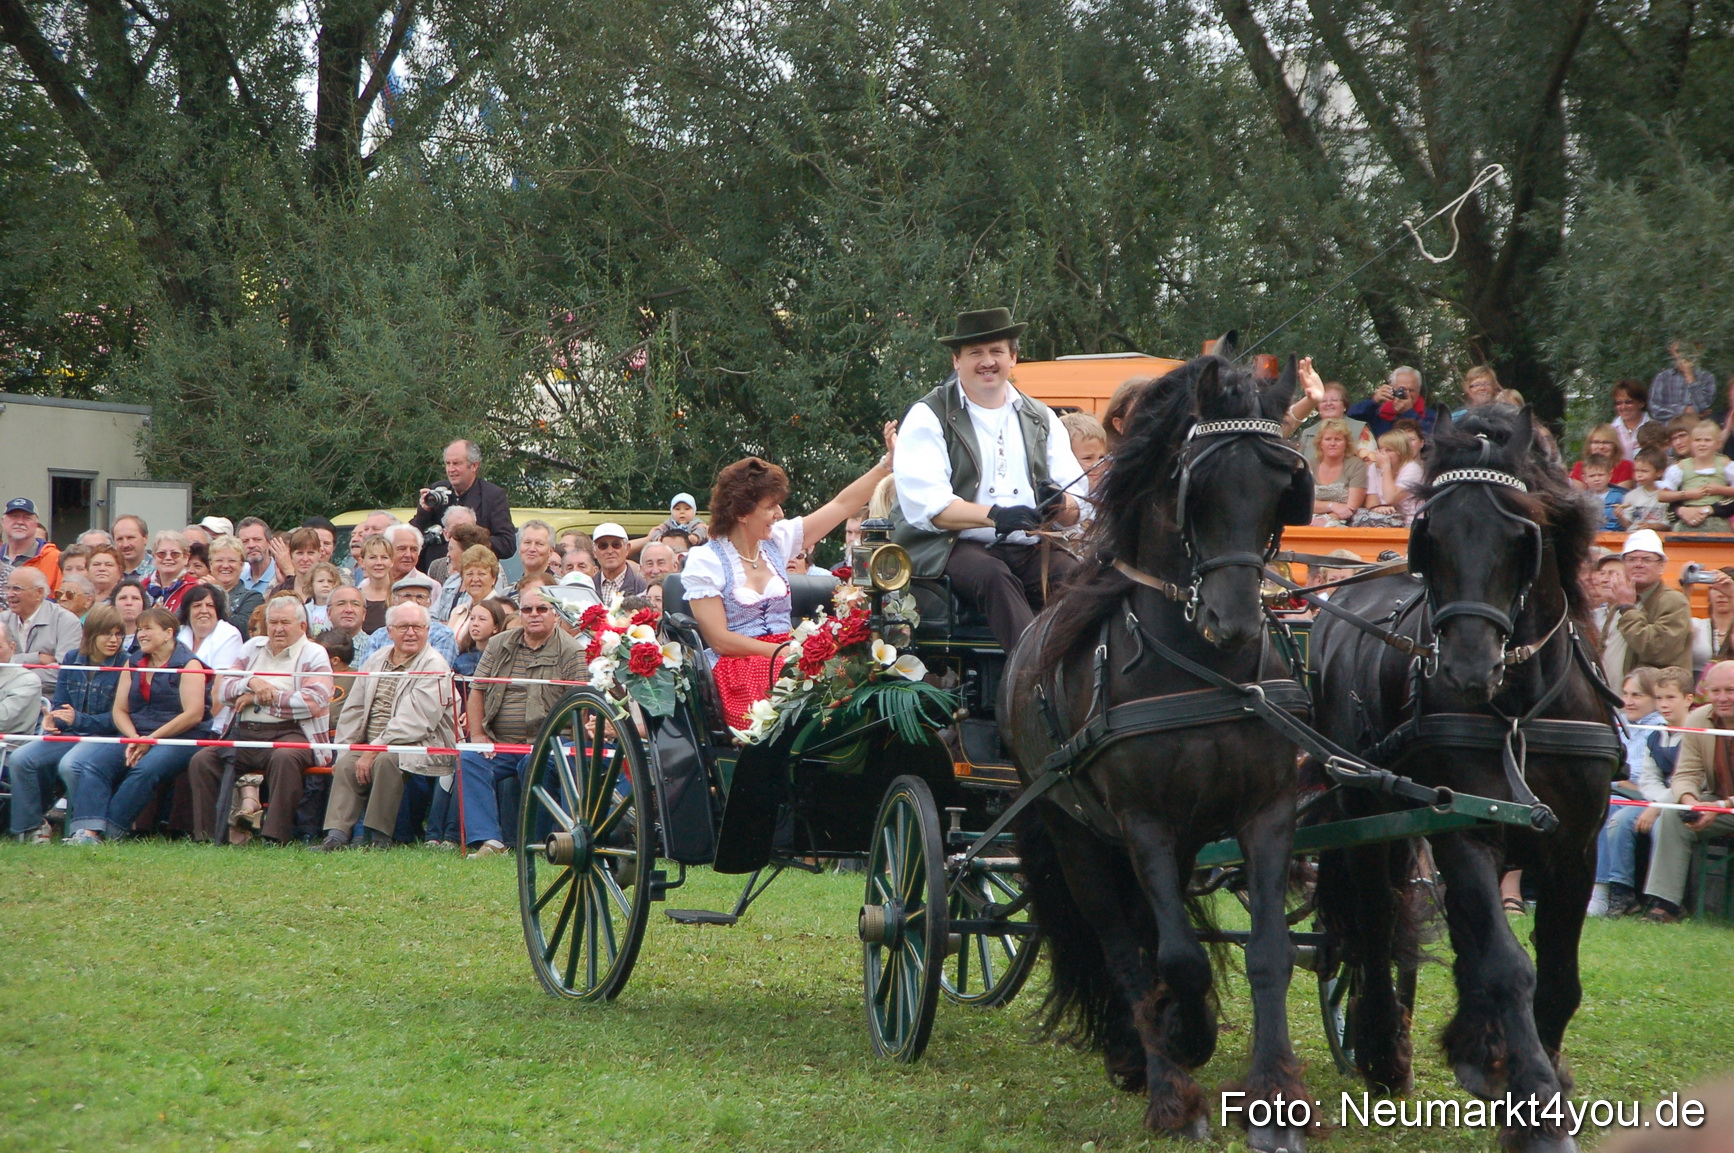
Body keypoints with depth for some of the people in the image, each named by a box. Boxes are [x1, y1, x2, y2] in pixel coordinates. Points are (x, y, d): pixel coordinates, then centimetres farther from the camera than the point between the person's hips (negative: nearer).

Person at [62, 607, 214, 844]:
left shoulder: (188, 664, -1)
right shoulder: (133, 663, 18)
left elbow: (194, 714, -12)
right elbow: (120, 711, 14)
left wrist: (150, 740, -14)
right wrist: (133, 738, -8)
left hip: (179, 739, -6)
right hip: (136, 737, 6)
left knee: (144, 769, -36)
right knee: (93, 765, -21)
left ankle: (110, 831, -34)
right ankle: (88, 830, -37)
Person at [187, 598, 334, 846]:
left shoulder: (314, 655, 6)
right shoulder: (252, 648, 22)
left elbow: (313, 701, -11)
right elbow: (223, 690, 14)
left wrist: (258, 698, -7)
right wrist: (251, 682, -8)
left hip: (288, 733, -5)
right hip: (243, 734, 5)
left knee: (284, 758, -38)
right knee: (201, 760, -17)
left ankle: (277, 835, -36)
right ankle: (209, 833, -15)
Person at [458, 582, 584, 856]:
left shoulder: (571, 653, 0)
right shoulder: (499, 645, 15)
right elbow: (476, 691, 16)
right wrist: (477, 735, 3)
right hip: (498, 745, 5)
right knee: (469, 760, -22)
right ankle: (487, 841, -27)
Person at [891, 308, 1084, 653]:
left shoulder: (1042, 419, 21)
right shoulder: (928, 417, 6)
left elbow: (1076, 510, 12)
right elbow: (923, 505, -10)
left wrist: (1060, 505, -14)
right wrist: (993, 516, -24)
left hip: (1031, 549, 4)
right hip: (953, 547, -4)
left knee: (1075, 574, -27)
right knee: (993, 576, -36)